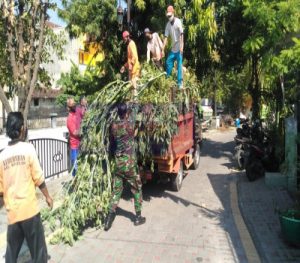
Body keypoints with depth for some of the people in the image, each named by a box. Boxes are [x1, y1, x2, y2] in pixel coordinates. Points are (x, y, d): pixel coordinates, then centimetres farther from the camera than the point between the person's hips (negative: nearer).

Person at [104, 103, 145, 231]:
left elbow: (112, 141, 10)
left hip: (117, 162, 4)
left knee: (116, 190, 12)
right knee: (137, 189, 12)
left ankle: (110, 216, 6)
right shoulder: (131, 125, -11)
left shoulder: (113, 126, 1)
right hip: (129, 163, -4)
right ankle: (138, 217, 20)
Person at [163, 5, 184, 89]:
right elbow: (166, 37, 3)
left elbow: (181, 34, -14)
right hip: (173, 48, 6)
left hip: (179, 48, -6)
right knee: (168, 62, 8)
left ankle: (180, 82, -2)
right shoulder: (168, 24, 6)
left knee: (179, 65, -6)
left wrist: (181, 46, -21)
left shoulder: (178, 21, -10)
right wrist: (163, 49, -2)